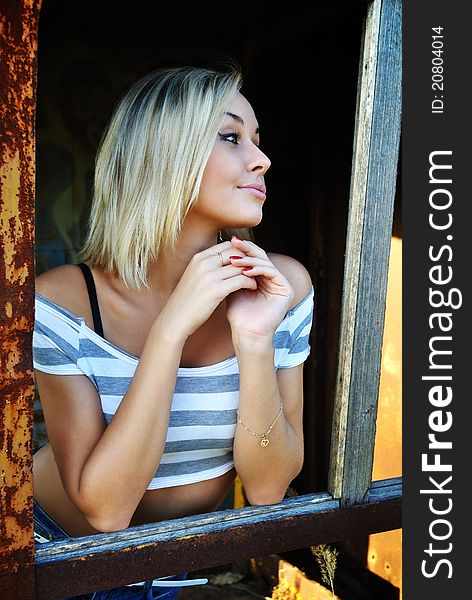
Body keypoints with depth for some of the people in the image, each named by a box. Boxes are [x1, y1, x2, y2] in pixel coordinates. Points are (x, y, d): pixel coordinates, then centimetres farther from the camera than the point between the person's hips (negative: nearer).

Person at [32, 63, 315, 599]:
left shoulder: (282, 285, -17)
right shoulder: (62, 300, -23)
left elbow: (266, 488, -17)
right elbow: (104, 507, -26)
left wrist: (255, 342, -32)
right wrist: (171, 328, -34)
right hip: (61, 553, -1)